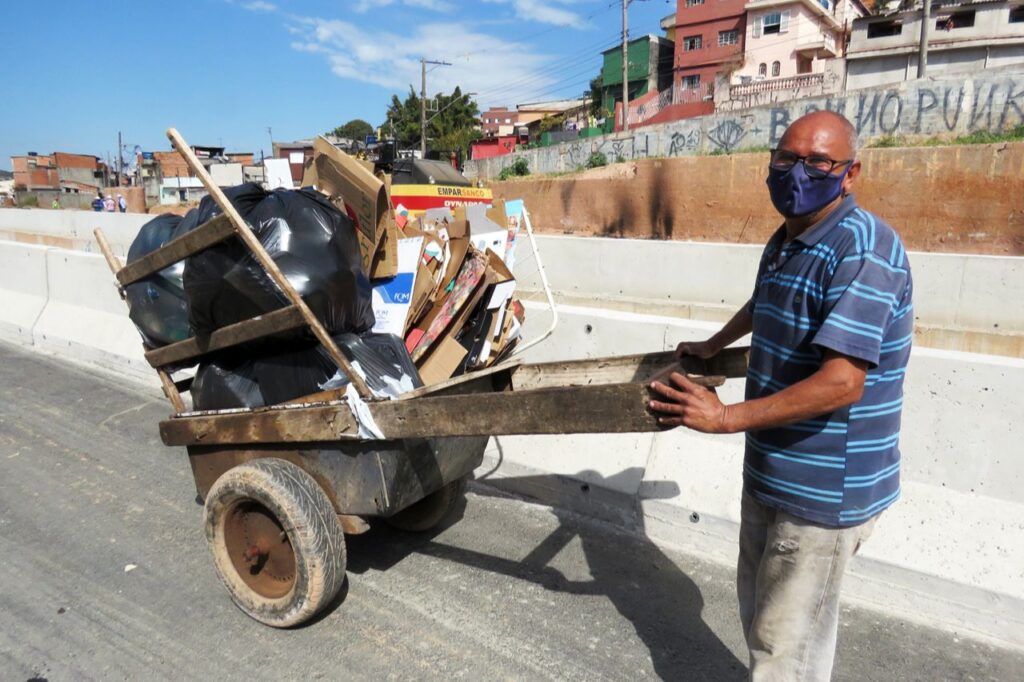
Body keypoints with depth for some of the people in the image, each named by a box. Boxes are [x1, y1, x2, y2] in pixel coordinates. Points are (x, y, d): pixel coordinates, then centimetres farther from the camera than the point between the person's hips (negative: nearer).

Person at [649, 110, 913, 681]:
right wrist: (713, 346, 42)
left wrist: (725, 418, -28)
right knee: (759, 605, 24)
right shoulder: (785, 241, 9)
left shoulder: (863, 249, -21)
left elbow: (840, 383, -29)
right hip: (772, 469, 10)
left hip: (823, 486, -9)